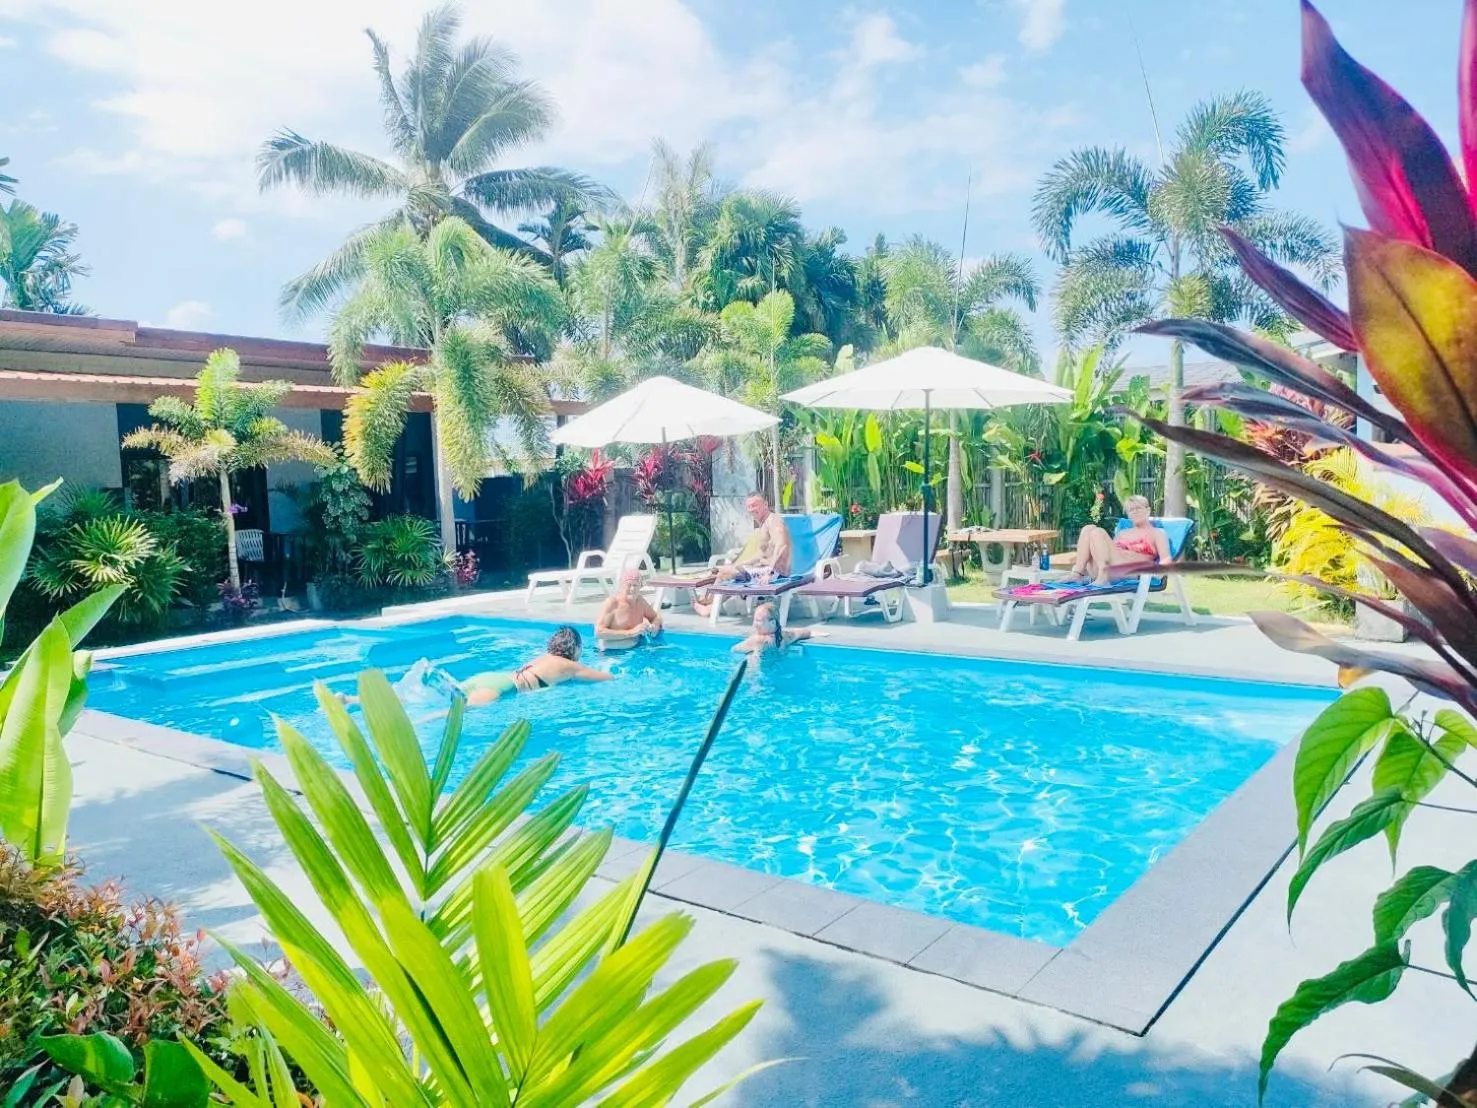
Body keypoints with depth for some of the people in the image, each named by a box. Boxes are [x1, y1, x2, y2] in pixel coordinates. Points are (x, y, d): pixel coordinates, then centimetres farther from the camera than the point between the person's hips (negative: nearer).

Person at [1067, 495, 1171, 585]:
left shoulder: (1156, 533, 16)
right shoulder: (1122, 533, 33)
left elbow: (1166, 559, 1)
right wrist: (1081, 561, 15)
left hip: (1132, 571, -5)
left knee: (1097, 532, -20)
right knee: (1089, 528, -12)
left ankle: (1103, 575, -33)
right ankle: (1077, 573, -25)